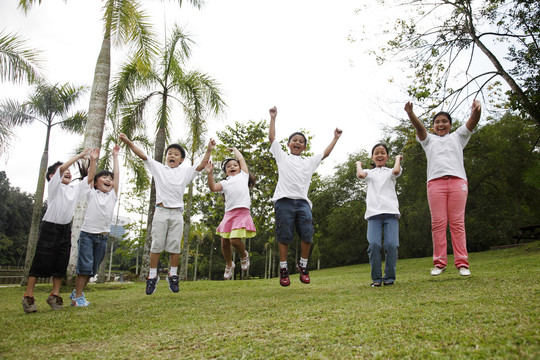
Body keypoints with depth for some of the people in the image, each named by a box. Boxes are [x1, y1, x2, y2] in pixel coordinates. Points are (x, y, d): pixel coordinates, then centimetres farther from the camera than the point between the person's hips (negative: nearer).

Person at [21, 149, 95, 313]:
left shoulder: (75, 188, 12)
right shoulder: (54, 186, -5)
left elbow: (89, 177, 12)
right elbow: (62, 167, -20)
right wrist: (80, 155, -17)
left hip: (65, 229, 6)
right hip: (50, 228, -6)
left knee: (61, 265, 5)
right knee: (40, 262, -4)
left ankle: (54, 296, 13)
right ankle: (28, 296, 5)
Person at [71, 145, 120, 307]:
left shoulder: (113, 195, 14)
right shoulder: (92, 194, 9)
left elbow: (117, 174, 13)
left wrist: (115, 155, 15)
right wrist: (93, 160, -3)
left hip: (103, 237, 4)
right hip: (87, 234, -3)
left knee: (93, 268, 8)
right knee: (85, 266, -10)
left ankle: (77, 292, 23)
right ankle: (78, 296, 0)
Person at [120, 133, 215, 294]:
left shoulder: (185, 172, 14)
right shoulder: (158, 168, 12)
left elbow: (201, 165, 6)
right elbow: (142, 155, 5)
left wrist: (209, 150, -6)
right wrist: (128, 142, -4)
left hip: (177, 213, 1)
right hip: (161, 211, -1)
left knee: (175, 246, 2)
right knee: (157, 245, -1)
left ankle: (173, 275, 14)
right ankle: (153, 276, 9)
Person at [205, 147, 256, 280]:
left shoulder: (243, 176, 18)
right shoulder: (225, 182, 18)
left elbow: (241, 158, 20)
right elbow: (213, 188, -1)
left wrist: (234, 149, 36)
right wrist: (210, 174, -12)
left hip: (242, 212, -3)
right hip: (229, 213, 3)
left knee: (234, 240, -18)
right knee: (224, 243, 4)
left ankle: (244, 255, 13)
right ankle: (229, 265, 28)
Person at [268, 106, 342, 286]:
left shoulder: (309, 162, 27)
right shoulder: (282, 156, 20)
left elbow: (325, 153, 32)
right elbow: (272, 138, 16)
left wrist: (335, 138, 35)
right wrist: (273, 118, 16)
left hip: (303, 201, 3)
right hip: (284, 199, -2)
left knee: (307, 234, -8)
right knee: (284, 236, -4)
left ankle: (303, 266, 9)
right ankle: (283, 268, 6)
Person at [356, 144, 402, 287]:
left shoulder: (390, 172, 18)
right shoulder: (370, 173, 21)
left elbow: (396, 171, -6)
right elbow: (361, 174, -2)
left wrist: (398, 158, 13)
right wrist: (358, 164, 18)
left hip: (391, 212, 0)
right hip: (374, 213, 1)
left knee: (392, 244, -13)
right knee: (374, 244, -14)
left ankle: (389, 277, 3)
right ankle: (376, 278, -1)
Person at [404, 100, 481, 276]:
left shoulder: (457, 136, 25)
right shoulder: (429, 140, 24)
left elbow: (472, 122, 8)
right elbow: (419, 127, 4)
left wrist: (476, 110, -16)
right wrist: (410, 114, -17)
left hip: (457, 181, 0)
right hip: (435, 182, 0)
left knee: (458, 223, -5)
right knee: (438, 223, -6)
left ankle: (462, 263, -5)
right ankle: (439, 263, -5)